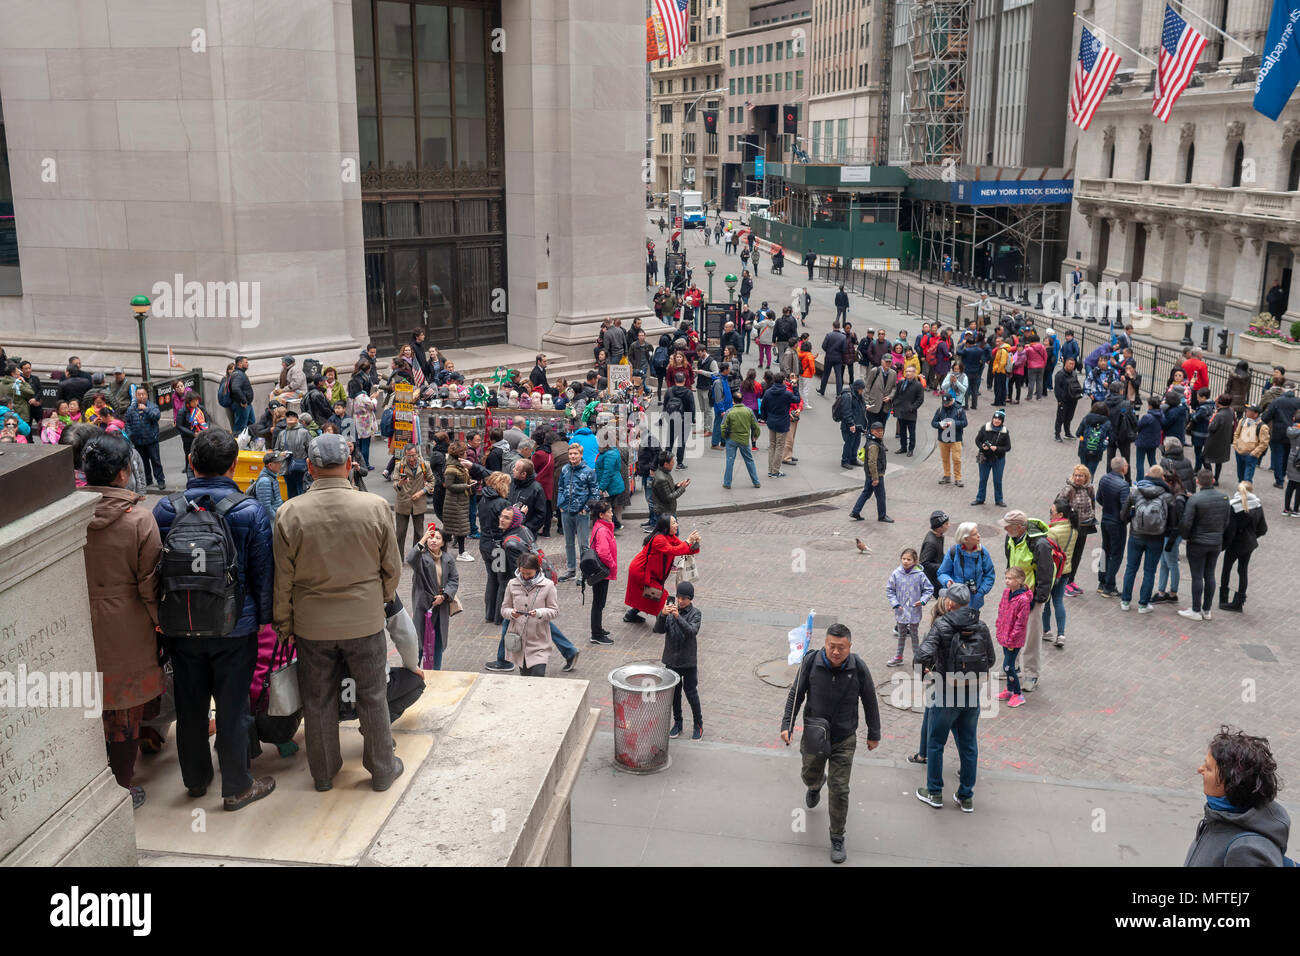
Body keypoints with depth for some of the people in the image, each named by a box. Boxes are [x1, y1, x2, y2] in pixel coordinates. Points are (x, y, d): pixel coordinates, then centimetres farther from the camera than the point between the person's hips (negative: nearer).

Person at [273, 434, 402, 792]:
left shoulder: (290, 513, -12)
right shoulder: (375, 507, -13)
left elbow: (283, 579, -5)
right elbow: (392, 568, -2)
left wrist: (284, 624, 9)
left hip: (312, 624, 1)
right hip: (365, 621, 0)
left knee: (318, 700, 16)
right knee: (372, 696, 15)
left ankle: (323, 773, 31)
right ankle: (382, 769, 27)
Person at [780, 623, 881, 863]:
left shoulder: (859, 668, -17)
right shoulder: (811, 662, -16)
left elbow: (870, 701, -1)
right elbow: (796, 694, -3)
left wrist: (874, 734, 7)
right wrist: (787, 724, -8)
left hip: (844, 739, -1)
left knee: (839, 789, -1)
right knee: (810, 777, 22)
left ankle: (837, 839, 16)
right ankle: (816, 784, 61)